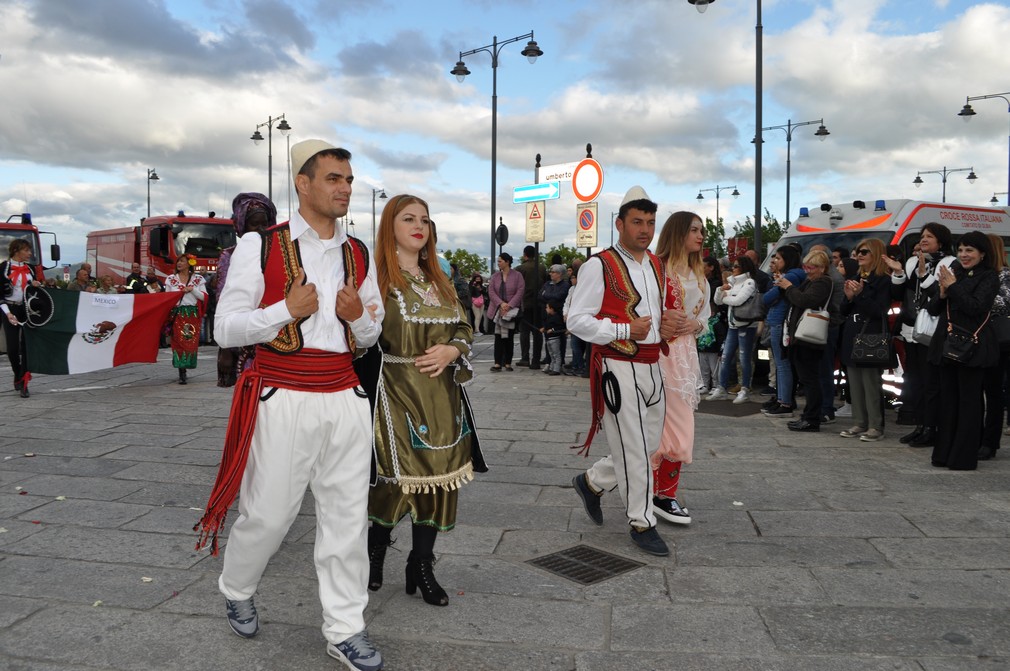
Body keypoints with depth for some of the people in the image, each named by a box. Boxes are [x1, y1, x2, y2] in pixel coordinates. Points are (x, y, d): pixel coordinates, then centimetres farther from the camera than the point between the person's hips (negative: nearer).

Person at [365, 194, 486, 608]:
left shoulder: (439, 281, 15)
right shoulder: (378, 278, -4)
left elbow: (465, 328, 15)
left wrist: (450, 350, -5)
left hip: (441, 395, 6)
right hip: (396, 391, -6)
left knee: (439, 474, 6)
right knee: (396, 473, -4)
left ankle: (422, 566, 20)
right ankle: (375, 551, 24)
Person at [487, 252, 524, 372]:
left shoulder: (517, 276, -2)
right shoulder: (495, 276, 8)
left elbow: (520, 292, -8)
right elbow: (491, 291, 0)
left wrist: (509, 305, -16)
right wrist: (501, 304, -14)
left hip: (512, 310, -2)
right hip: (497, 310, 2)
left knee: (509, 338, 4)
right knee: (498, 337, -2)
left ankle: (508, 363, 11)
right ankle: (497, 363, -2)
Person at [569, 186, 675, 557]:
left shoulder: (657, 265, 13)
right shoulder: (600, 266, -11)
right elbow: (576, 320, -13)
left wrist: (664, 327, 4)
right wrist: (625, 330, -20)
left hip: (652, 367, 8)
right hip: (618, 369, -8)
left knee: (649, 443, 15)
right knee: (634, 449, 0)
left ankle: (592, 481, 35)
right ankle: (642, 524, 16)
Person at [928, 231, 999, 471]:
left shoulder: (989, 277, -2)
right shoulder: (954, 273, 15)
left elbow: (977, 306, -17)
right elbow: (933, 309, 13)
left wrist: (953, 287, -15)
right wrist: (942, 293, -6)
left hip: (972, 345, -6)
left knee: (968, 399, -3)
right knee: (948, 398, 9)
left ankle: (964, 457, 3)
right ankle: (945, 453, 16)